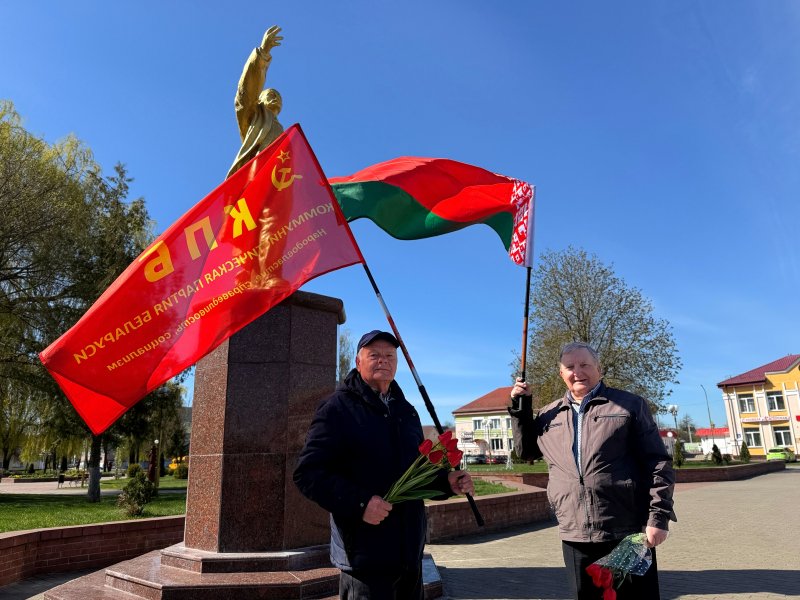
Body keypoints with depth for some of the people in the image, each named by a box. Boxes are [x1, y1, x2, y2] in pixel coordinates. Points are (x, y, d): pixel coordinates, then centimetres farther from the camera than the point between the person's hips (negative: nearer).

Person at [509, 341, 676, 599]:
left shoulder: (630, 405, 2)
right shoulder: (550, 415, 12)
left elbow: (657, 463, -1)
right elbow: (525, 450, 22)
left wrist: (658, 516, -10)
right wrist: (520, 406, 10)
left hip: (628, 533, -3)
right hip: (575, 536, 4)